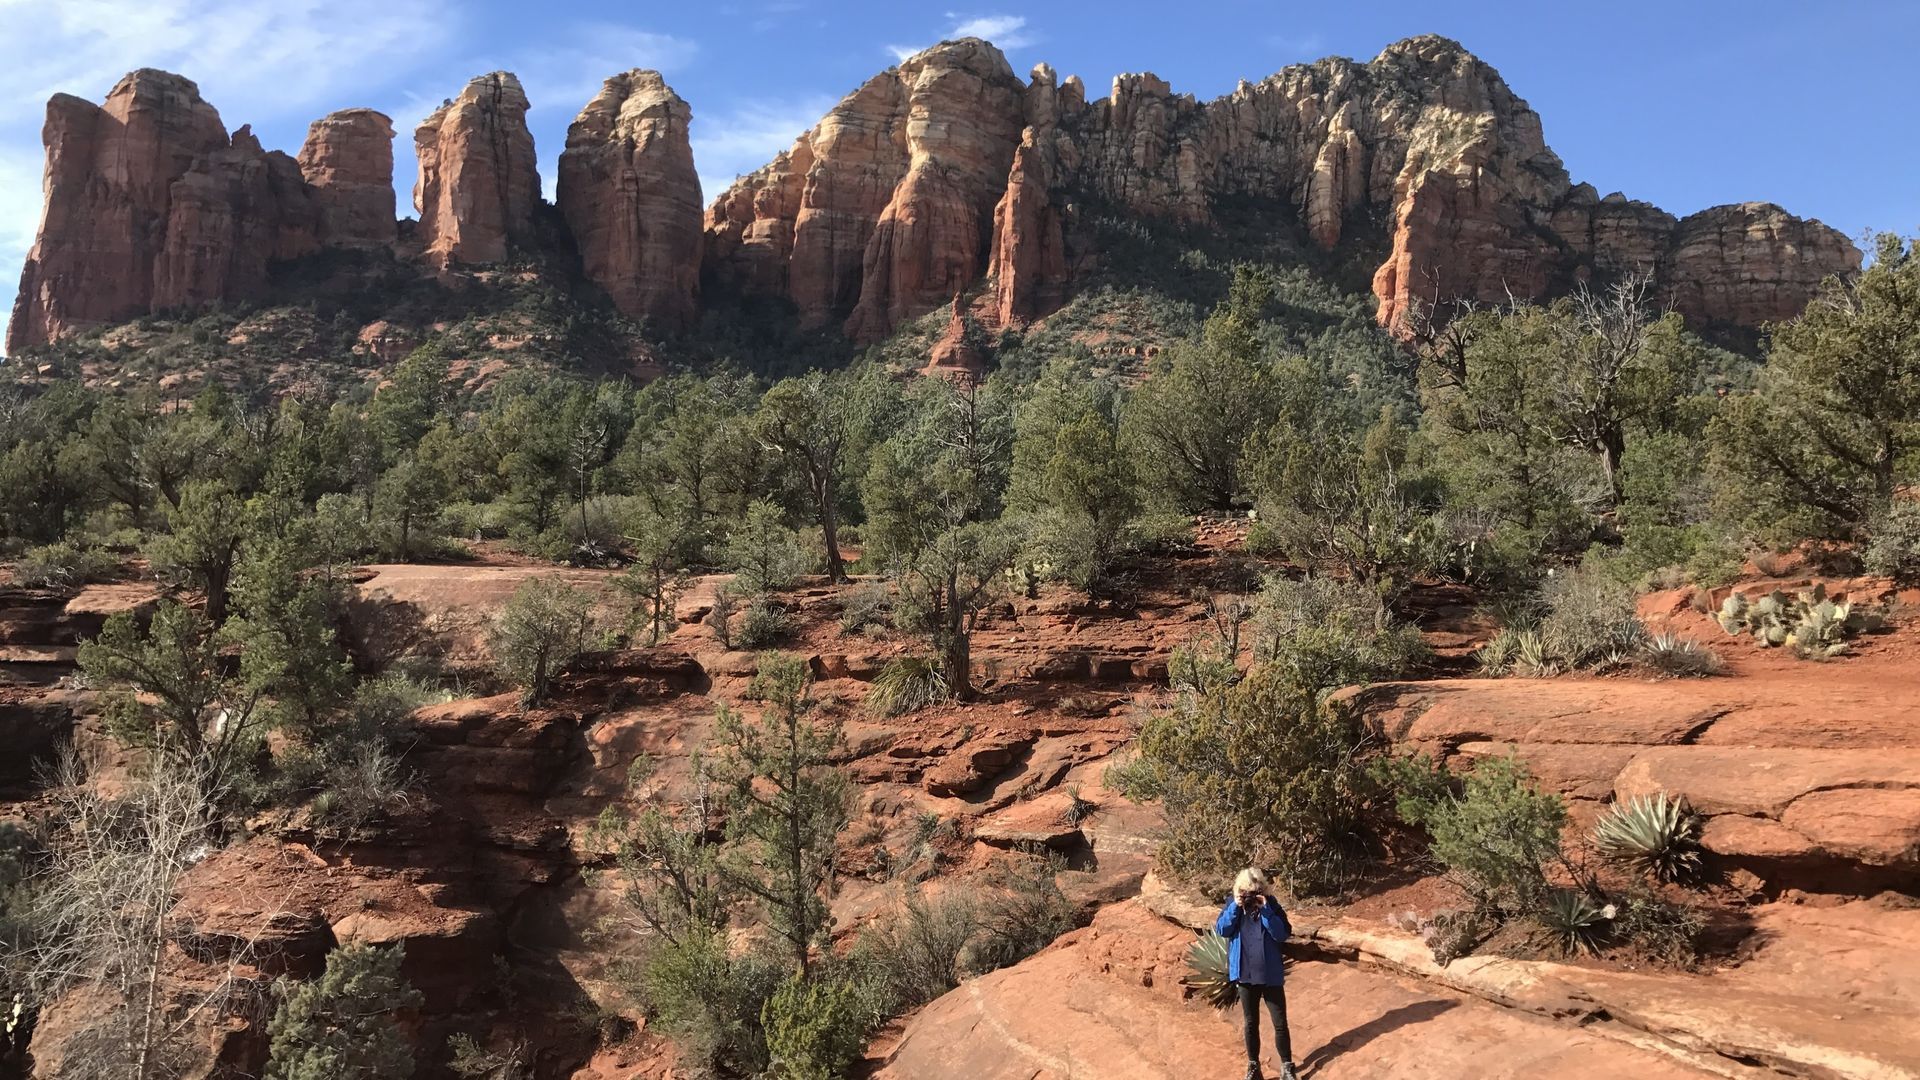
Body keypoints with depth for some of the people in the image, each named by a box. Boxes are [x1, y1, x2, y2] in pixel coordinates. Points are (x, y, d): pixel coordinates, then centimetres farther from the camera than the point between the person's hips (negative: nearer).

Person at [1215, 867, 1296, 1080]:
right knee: (1250, 1023, 14)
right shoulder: (1233, 904, -3)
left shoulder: (1270, 904, -8)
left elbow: (1283, 934, -17)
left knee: (1280, 1023, 6)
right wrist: (1236, 907, -22)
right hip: (1245, 975, 1)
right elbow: (1221, 930, -13)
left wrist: (1265, 909, -25)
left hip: (1270, 975, -1)